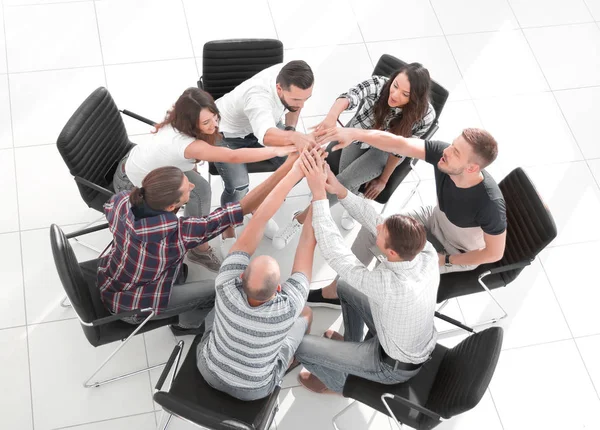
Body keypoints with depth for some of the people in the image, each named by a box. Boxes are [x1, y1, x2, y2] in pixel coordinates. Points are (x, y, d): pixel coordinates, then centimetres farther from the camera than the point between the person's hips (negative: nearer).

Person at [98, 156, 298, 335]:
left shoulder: (122, 200, -23)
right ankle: (188, 324, 38)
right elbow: (243, 208, -42)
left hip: (106, 282, 6)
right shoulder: (176, 232, -40)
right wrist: (289, 166, -44)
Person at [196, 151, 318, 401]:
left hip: (209, 370, 2)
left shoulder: (227, 287, -36)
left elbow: (258, 221, -33)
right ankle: (292, 360, 46)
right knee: (305, 314, 16)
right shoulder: (289, 307, -39)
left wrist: (296, 172, -32)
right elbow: (309, 242, -30)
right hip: (252, 389, -2)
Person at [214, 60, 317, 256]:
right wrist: (295, 137, -84)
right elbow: (266, 136, -65)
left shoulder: (290, 77, -25)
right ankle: (228, 231, 7)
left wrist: (291, 130, -12)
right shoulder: (258, 96, -45)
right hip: (226, 132, -6)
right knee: (238, 187, -26)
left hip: (262, 122, 6)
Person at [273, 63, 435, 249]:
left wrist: (383, 180, -6)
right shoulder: (379, 84, -29)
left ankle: (301, 218, -6)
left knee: (345, 179, -22)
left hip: (384, 150, -2)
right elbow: (349, 97, -48)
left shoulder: (424, 116, -29)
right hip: (358, 134, 2)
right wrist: (331, 117, -69)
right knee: (346, 178, -23)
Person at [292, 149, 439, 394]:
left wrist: (319, 194, -36)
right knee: (344, 286, 17)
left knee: (300, 345, -4)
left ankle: (337, 383, 25)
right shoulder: (428, 254, -26)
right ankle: (351, 344, 39)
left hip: (394, 366, -6)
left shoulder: (389, 285, -44)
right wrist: (340, 190, -28)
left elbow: (335, 253, -37)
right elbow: (374, 220, -19)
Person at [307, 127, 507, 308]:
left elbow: (495, 253, -25)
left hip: (459, 253, -5)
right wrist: (354, 133, -51)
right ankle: (336, 290, 11)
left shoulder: (490, 204, -40)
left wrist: (445, 261, -18)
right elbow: (397, 143, -35)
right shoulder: (443, 153, -29)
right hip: (435, 219, 5)